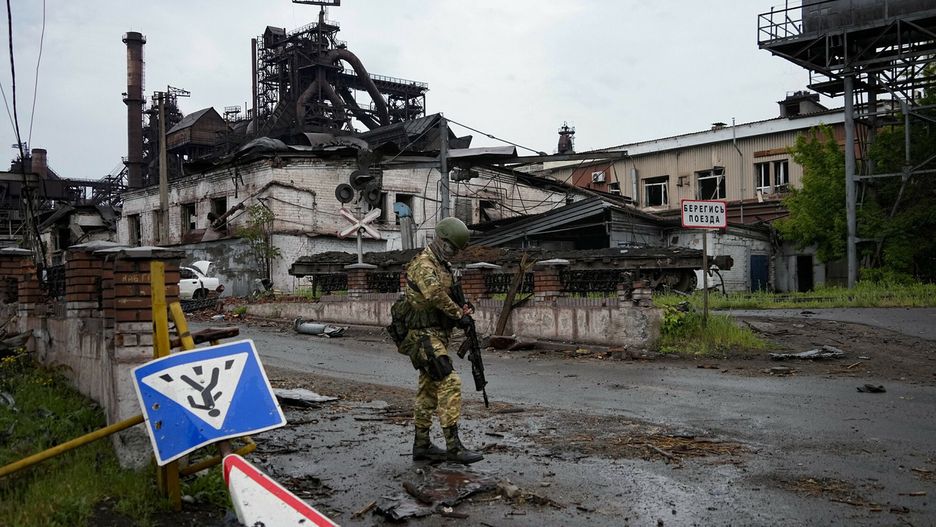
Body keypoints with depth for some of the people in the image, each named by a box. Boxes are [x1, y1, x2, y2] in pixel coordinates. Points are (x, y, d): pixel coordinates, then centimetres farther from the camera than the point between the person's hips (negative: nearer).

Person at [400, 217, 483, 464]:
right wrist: (458, 314, -21)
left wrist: (461, 311, 3)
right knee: (449, 383, -17)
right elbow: (435, 294, -30)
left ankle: (421, 445, 21)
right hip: (424, 335, -10)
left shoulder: (444, 267, 17)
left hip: (437, 335, 10)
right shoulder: (422, 264, -13)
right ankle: (453, 446, -17)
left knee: (429, 389, 13)